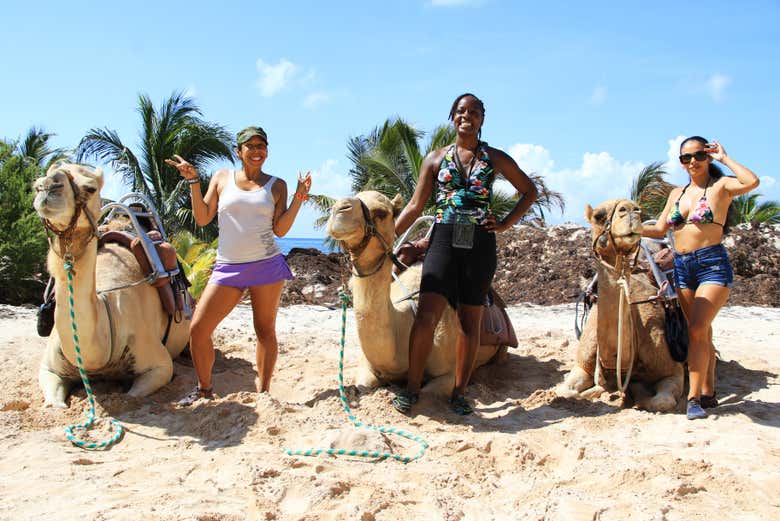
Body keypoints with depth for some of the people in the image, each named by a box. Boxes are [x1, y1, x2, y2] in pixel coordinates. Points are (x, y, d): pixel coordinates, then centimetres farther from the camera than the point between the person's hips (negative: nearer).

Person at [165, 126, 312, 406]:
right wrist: (193, 181, 2)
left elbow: (280, 229, 0)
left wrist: (299, 197, -6)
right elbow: (202, 218, 7)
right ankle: (204, 389, 14)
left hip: (266, 264, -1)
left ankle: (263, 391, 15)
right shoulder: (222, 178, 10)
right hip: (228, 267, 1)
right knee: (198, 329, -4)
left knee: (265, 330, 4)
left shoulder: (276, 185, 7)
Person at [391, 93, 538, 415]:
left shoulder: (495, 158, 11)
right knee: (426, 314, -14)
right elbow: (415, 206, 10)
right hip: (444, 239, -1)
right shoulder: (436, 158, 11)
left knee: (470, 322, 4)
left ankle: (459, 393, 13)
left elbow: (529, 191, 19)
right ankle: (412, 388, -3)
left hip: (480, 243, 1)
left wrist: (506, 224, 6)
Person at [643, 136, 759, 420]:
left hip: (713, 264, -6)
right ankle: (708, 393, 20)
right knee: (701, 333, 12)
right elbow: (659, 230, 16)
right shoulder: (677, 193, 16)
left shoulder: (721, 186, -1)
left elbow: (752, 182, -21)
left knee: (697, 330, -16)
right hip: (682, 267, 6)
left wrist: (724, 158, -10)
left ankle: (693, 396, -11)